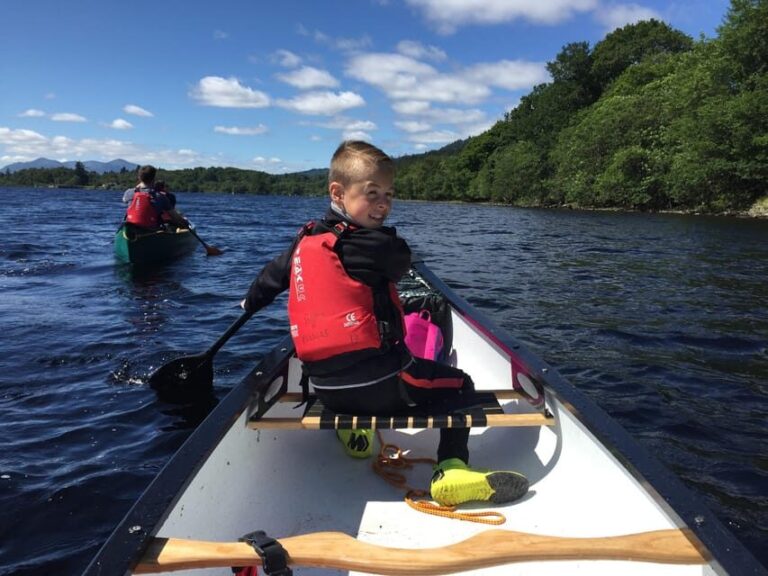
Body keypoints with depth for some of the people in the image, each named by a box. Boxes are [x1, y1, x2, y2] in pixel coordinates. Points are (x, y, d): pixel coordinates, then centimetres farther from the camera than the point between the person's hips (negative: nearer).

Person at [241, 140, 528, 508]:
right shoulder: (376, 245, -14)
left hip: (325, 388, 7)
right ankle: (451, 471, 0)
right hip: (377, 386, -7)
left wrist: (251, 302, 45)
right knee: (460, 386, 10)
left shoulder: (304, 240, 8)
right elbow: (400, 264, 7)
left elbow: (273, 274, 24)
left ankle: (351, 427, 32)